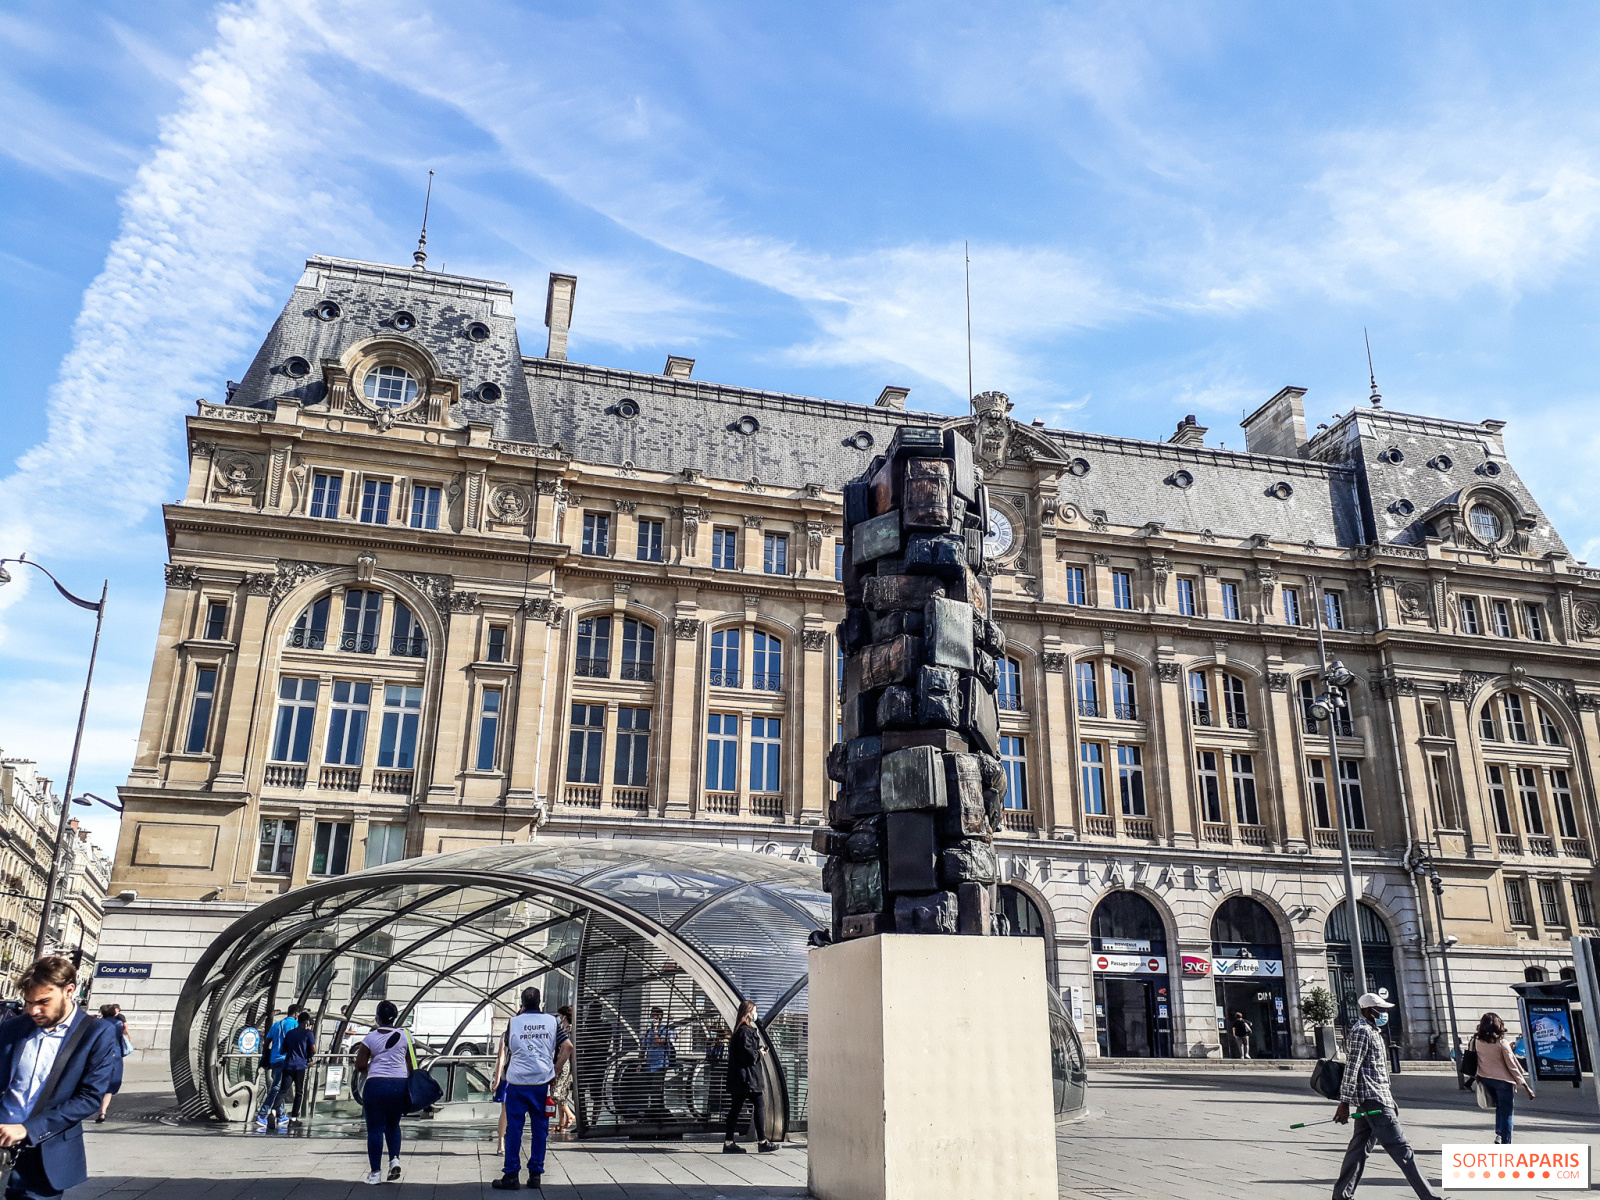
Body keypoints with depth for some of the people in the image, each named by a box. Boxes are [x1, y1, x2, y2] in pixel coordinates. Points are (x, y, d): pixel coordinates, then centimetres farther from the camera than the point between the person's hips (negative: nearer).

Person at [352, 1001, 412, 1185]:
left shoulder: (371, 1037, -3)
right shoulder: (405, 1035, 3)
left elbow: (360, 1065, -2)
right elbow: (411, 1065, 6)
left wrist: (365, 1069, 21)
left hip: (376, 1085, -3)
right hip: (399, 1085, 3)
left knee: (375, 1128, 6)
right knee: (393, 1125, 20)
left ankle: (375, 1172, 7)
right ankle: (395, 1158, 1)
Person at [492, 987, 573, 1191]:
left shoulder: (514, 1022, -1)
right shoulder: (551, 1021, 2)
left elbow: (507, 1046, 15)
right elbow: (567, 1046, -3)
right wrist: (555, 1071, 5)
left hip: (517, 1081, -1)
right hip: (542, 1081, 1)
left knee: (514, 1128, 5)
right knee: (540, 1127, 10)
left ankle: (511, 1176, 6)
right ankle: (536, 1174, 12)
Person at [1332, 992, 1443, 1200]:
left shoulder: (1373, 1032, 20)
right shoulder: (1361, 1031, -13)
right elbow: (1351, 1068, -17)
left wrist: (1390, 1101, 25)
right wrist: (1345, 1102, -20)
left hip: (1372, 1101, 10)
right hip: (1373, 1099, -10)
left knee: (1359, 1148, 9)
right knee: (1400, 1148, -6)